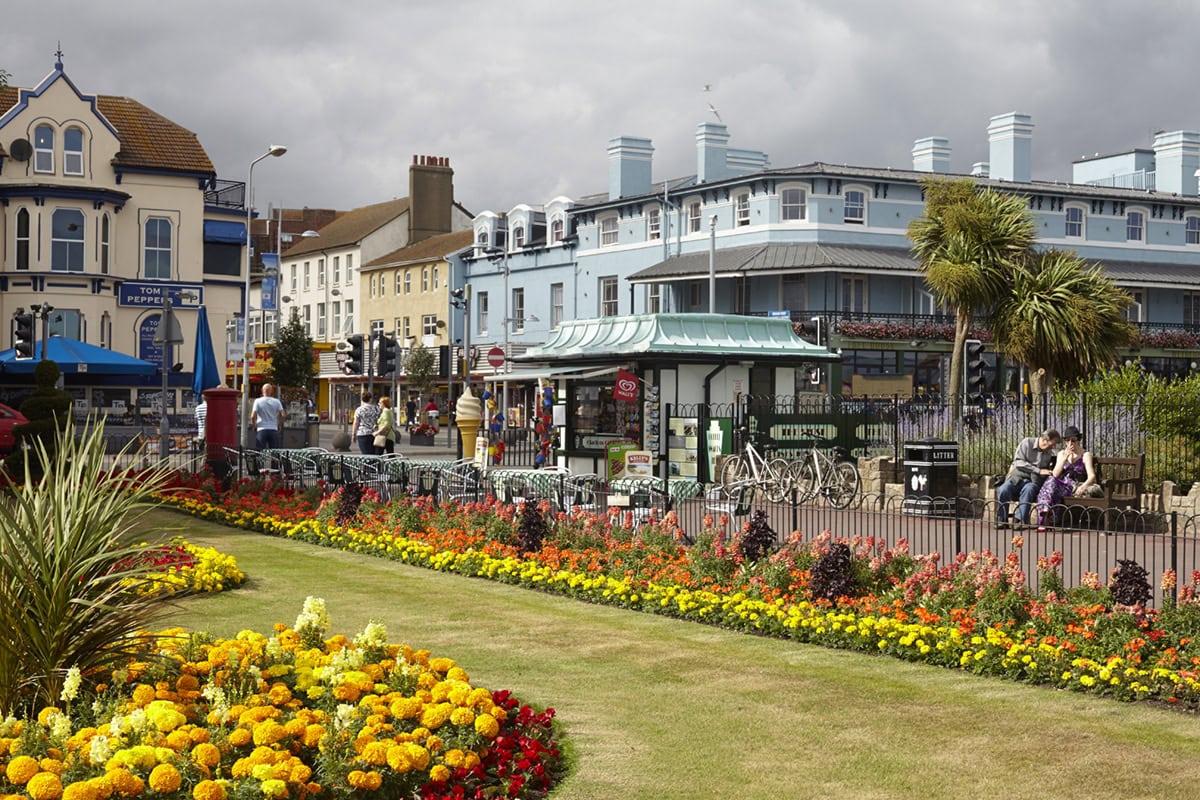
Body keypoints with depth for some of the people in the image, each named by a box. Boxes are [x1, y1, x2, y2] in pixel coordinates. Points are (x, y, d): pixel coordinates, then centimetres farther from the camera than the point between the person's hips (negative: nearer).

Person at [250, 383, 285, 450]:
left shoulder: (258, 401, -1)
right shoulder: (276, 401, 3)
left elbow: (252, 416, -8)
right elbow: (283, 415, -4)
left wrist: (254, 426, 8)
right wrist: (280, 425, 10)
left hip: (261, 430, -1)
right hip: (273, 430, 1)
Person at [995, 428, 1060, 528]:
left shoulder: (1050, 453, 9)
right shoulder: (1027, 442, -2)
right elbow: (1018, 462, -11)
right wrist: (1038, 470, -16)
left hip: (1033, 481, 1)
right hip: (1017, 477, -1)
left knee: (1028, 490, -37)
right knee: (1003, 490, -32)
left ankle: (1021, 521, -41)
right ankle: (1001, 520, -17)